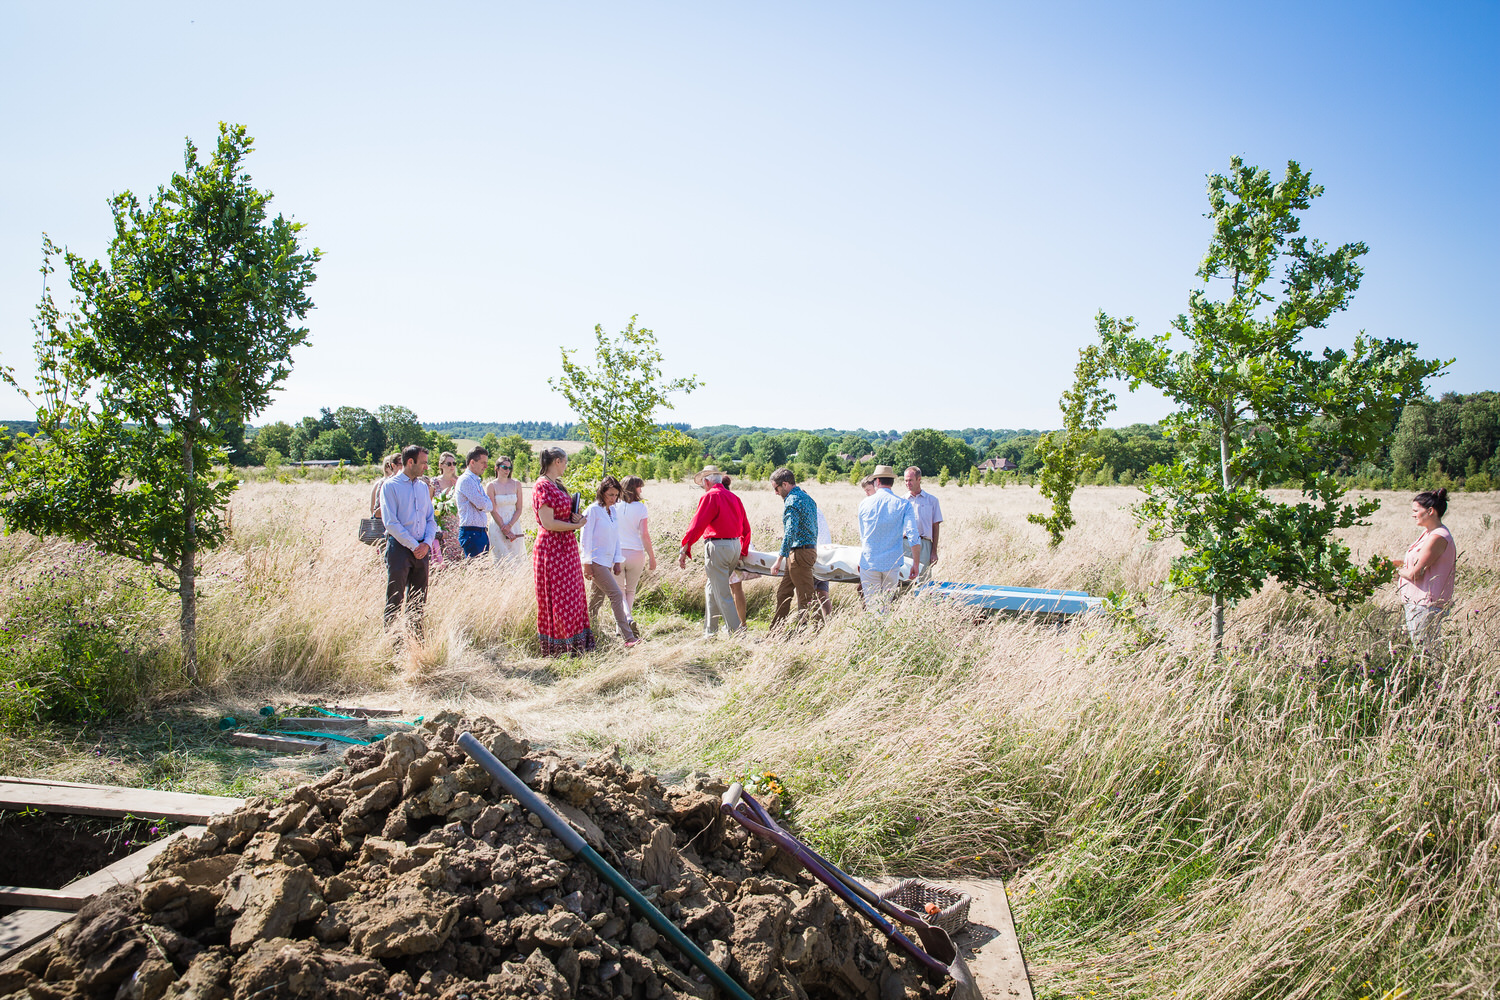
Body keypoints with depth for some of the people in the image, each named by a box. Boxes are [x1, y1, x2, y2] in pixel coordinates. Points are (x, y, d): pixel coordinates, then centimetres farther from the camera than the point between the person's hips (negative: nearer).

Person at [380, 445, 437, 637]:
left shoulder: (423, 487, 14)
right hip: (399, 547, -6)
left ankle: (417, 641, 16)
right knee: (395, 600, -3)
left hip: (422, 549, 6)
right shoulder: (390, 486, -5)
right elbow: (391, 523, -11)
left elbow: (431, 520, 15)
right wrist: (414, 546, -13)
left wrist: (427, 543, -3)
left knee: (419, 600, 9)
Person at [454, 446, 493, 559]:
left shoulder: (477, 481, 19)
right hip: (471, 533, -9)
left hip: (481, 532, 9)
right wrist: (490, 503, 2)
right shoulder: (466, 480, -11)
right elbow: (482, 504, -19)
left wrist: (487, 503, -7)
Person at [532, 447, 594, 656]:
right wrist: (575, 525, -10)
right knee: (556, 599, -3)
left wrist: (576, 518, 3)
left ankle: (575, 647, 16)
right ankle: (554, 649, 5)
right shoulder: (543, 486, -14)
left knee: (571, 597, 11)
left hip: (566, 547, 10)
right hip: (552, 547, -10)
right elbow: (548, 523, -20)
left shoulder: (556, 485, 14)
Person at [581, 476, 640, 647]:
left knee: (596, 600, 10)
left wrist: (618, 561, 13)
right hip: (596, 561, -7)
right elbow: (586, 538, -10)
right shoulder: (593, 510, -9)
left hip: (608, 562, 7)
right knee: (616, 595, -13)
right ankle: (628, 637, -14)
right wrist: (587, 564, -12)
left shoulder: (614, 511, 13)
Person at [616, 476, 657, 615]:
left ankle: (626, 616, -17)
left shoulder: (614, 506, -2)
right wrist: (652, 558, 0)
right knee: (630, 590, 18)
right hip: (636, 553, 0)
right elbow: (644, 535, -7)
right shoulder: (640, 507, -5)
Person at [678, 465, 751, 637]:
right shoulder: (733, 498, 14)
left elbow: (697, 526, -16)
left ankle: (736, 631, -4)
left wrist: (684, 550, -15)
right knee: (711, 588, 20)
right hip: (735, 546, 8)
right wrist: (743, 552, 27)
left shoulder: (710, 496, -8)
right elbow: (746, 528, 18)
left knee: (722, 593, -2)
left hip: (717, 547, -8)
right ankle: (709, 630, 24)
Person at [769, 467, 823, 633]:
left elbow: (790, 533, -23)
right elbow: (815, 528, 20)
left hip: (799, 552, -10)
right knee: (783, 592, 15)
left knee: (806, 597, -4)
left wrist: (779, 560, -22)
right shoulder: (808, 498, 15)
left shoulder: (792, 501, -15)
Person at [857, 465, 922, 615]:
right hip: (892, 563, 0)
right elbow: (914, 536, -10)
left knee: (871, 605, 4)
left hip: (868, 562, 0)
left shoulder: (864, 503, 2)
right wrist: (916, 564, -4)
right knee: (886, 606, 12)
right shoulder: (904, 505, -3)